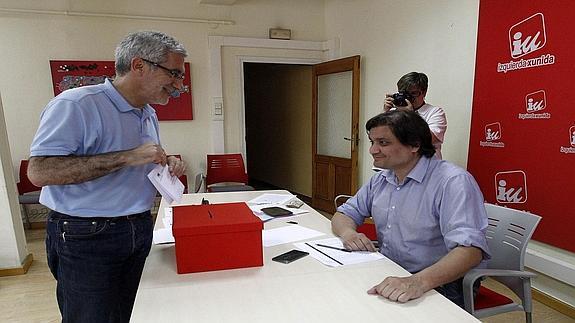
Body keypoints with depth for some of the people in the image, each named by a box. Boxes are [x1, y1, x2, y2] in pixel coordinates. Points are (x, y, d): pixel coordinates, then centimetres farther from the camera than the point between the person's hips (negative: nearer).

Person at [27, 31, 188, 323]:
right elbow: (39, 172, -24)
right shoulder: (75, 105, -17)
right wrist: (126, 156, -28)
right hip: (87, 237, -7)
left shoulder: (149, 114, 10)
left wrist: (167, 166, -1)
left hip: (140, 230, 7)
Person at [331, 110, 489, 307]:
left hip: (436, 286, -6)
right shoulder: (380, 180, 8)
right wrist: (348, 232, -10)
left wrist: (419, 281, -41)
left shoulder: (453, 181, -16)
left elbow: (470, 248, -27)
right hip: (387, 279, 6)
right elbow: (344, 214, 13)